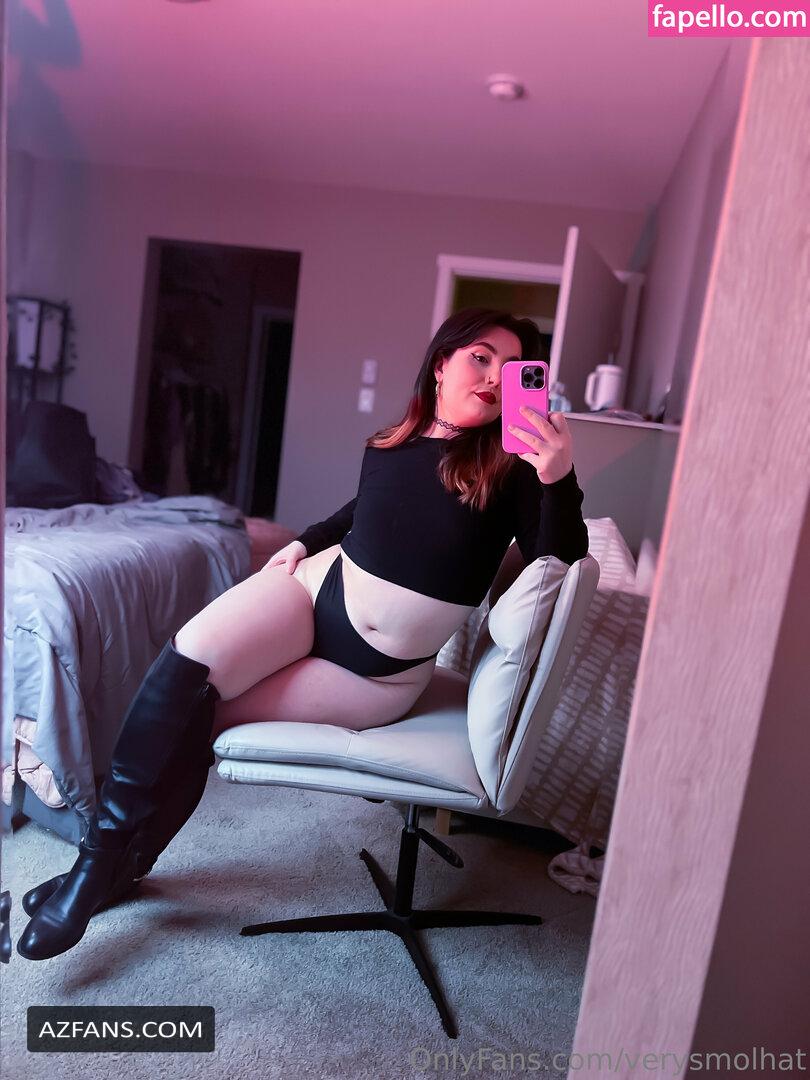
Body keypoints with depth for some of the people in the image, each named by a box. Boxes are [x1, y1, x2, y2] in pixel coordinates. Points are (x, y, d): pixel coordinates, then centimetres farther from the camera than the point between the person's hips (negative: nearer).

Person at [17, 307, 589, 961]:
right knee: (191, 657, -21)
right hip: (317, 588, 4)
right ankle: (103, 847, -4)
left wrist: (558, 481, -32)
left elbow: (561, 571, -18)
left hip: (380, 676, -3)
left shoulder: (510, 467, -9)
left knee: (196, 714, -10)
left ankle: (121, 865, 14)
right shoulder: (390, 445, 4)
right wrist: (305, 543, 13)